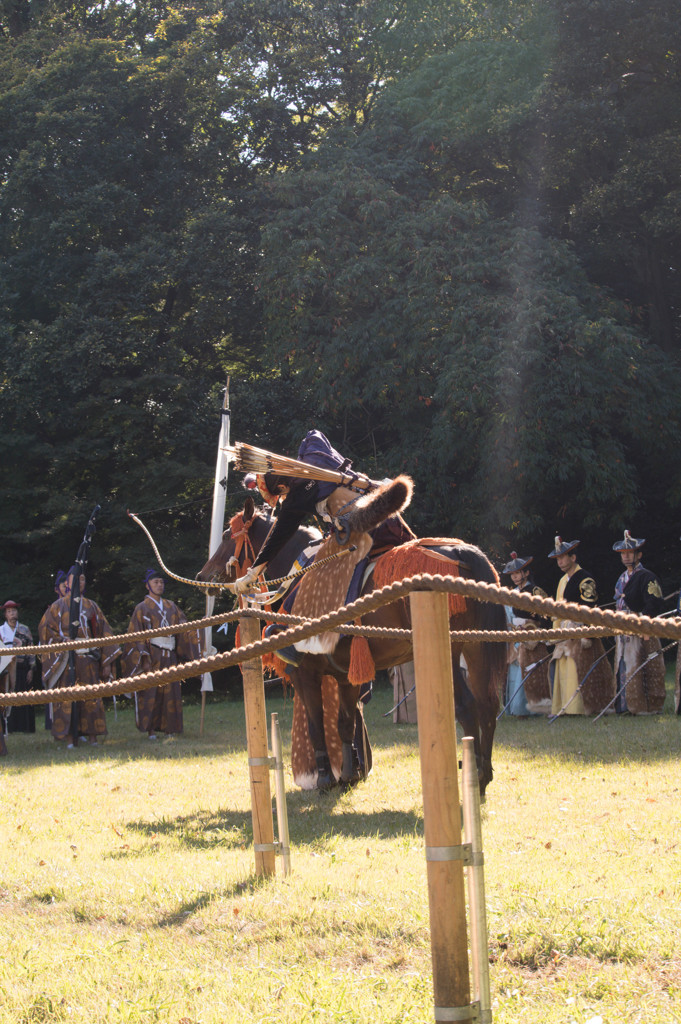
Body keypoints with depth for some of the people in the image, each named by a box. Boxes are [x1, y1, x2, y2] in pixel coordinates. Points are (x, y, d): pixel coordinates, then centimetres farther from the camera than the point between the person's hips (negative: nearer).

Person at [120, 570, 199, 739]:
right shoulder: (142, 608, 4)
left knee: (170, 692, 0)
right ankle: (150, 730, -7)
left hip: (170, 656, 4)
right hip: (152, 656, -4)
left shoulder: (171, 606, 19)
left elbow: (183, 628, 13)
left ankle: (169, 728, 4)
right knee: (151, 692, -8)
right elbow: (137, 635, -3)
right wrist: (144, 658, -14)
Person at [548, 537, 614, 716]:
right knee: (560, 671, 5)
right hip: (565, 633, 9)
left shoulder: (585, 580, -9)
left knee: (578, 672, -11)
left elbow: (590, 610, -15)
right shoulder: (563, 581, 18)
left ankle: (578, 708, -10)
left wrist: (587, 635, -20)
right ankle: (563, 708, 9)